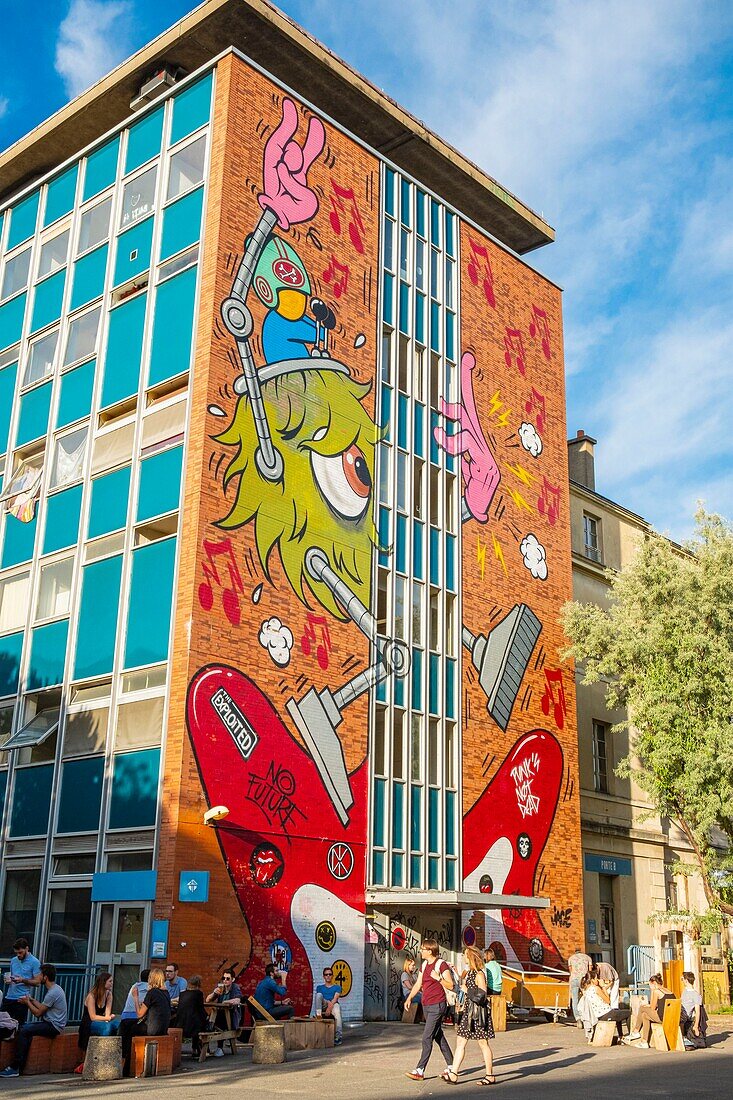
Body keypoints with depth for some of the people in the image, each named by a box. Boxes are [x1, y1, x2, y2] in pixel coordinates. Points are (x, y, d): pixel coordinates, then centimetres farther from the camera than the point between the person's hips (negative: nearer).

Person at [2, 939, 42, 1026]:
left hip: (21, 999, -5)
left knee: (19, 1025, -3)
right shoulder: (13, 960, 12)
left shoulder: (34, 962, -6)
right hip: (9, 997, 6)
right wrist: (8, 979, 1)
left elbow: (37, 982, -8)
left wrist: (23, 980, -20)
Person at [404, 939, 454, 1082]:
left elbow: (450, 985, -12)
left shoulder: (441, 965, -12)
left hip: (437, 1006, -8)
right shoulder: (424, 965, 12)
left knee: (427, 1038, -9)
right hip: (426, 1005, 8)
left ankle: (420, 1070, -9)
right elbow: (418, 984, 16)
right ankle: (451, 1065, 23)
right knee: (438, 1037, 14)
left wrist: (438, 978, -26)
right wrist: (409, 998, 5)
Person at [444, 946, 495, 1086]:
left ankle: (490, 1076, 10)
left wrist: (467, 990, -14)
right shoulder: (469, 973, 12)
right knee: (460, 1042, 5)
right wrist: (463, 1008, 22)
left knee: (483, 1043, 1)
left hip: (478, 1012, -9)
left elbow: (482, 995, -20)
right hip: (468, 1011, 9)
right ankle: (453, 1074, 6)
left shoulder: (479, 974, -14)